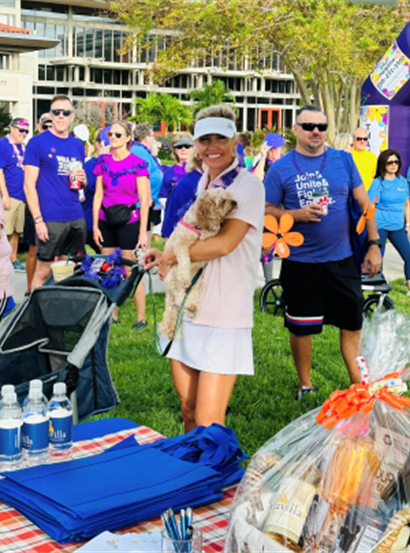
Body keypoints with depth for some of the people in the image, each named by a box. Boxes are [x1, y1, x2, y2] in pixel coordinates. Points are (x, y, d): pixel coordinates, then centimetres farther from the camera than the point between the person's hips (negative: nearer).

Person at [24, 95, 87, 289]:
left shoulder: (78, 145, 12)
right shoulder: (37, 142, -4)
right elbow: (29, 185, -8)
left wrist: (82, 179, -2)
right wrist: (38, 220, -15)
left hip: (76, 219, 6)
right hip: (50, 220, -5)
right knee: (43, 271, 0)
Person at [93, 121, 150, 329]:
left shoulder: (137, 164, -6)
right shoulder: (103, 161, 7)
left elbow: (144, 200, -7)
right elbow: (98, 195, 9)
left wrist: (143, 232, -10)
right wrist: (95, 225, 4)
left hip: (129, 222, -5)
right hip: (106, 222, 5)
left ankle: (141, 317, 6)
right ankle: (111, 315, 20)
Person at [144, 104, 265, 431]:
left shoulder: (248, 186, -8)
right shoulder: (202, 184, 15)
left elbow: (224, 243, -19)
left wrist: (172, 255, -9)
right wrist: (167, 258, 2)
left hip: (225, 317, -7)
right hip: (190, 312, 7)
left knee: (208, 423, -6)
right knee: (189, 412, 15)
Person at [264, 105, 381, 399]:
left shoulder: (344, 160, 4)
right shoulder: (281, 168, -2)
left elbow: (364, 204, 7)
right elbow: (267, 211, 0)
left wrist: (374, 244, 2)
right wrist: (298, 214, -17)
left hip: (342, 259, 2)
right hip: (300, 262, -1)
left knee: (353, 322, 7)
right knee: (300, 327, 9)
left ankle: (359, 383, 23)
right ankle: (305, 384, 27)